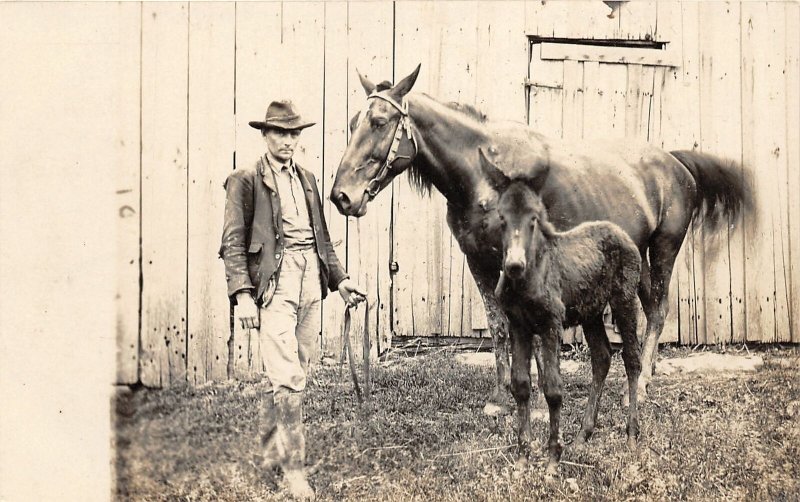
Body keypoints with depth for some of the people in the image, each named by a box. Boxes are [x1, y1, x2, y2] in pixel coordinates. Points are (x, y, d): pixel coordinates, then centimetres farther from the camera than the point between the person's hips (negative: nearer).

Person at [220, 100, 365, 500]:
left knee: (295, 373, 12)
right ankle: (293, 467, -4)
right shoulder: (245, 181, 0)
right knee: (286, 377, -11)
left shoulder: (307, 179, 18)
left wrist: (339, 279, 15)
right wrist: (242, 293, -16)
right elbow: (233, 243, -6)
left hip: (311, 278, 6)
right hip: (274, 282, -6)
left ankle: (271, 453, 26)